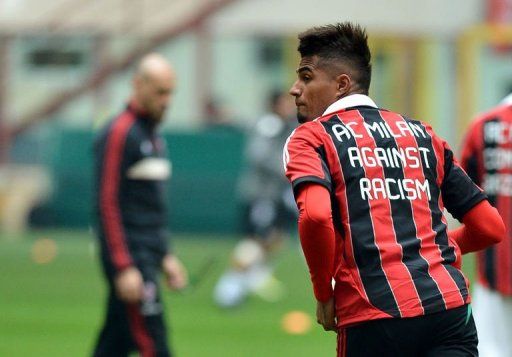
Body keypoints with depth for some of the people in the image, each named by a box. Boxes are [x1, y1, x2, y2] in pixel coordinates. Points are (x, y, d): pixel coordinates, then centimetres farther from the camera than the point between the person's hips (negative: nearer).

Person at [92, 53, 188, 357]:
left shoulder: (153, 135, 18)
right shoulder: (118, 134, -11)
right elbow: (107, 204, -16)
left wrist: (166, 256, 22)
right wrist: (124, 268, -20)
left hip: (149, 256, 9)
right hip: (130, 259, -9)